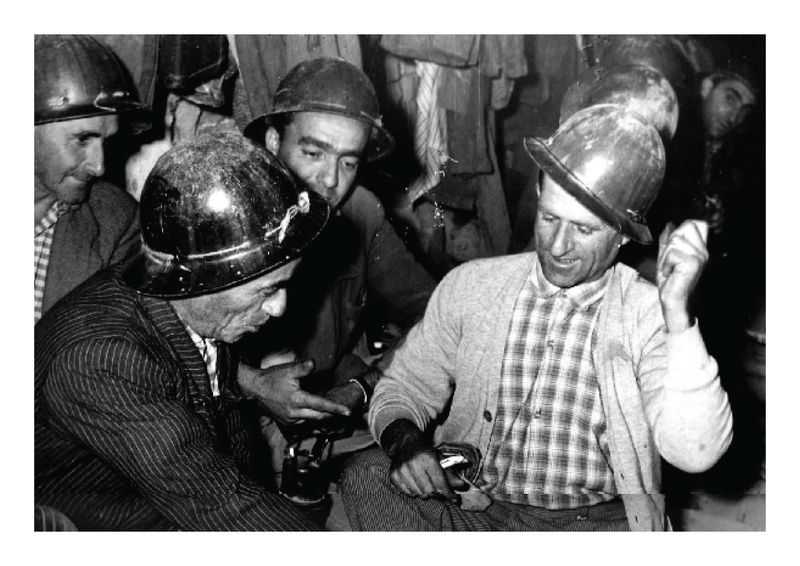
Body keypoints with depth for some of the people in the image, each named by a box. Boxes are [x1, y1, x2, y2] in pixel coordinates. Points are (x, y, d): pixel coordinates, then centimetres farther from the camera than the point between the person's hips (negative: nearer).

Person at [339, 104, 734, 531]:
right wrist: (404, 439, -15)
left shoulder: (649, 315, -7)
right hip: (474, 508, 2)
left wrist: (677, 312, -27)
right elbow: (404, 388, 8)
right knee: (367, 474, -22)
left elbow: (695, 453, -18)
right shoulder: (470, 285, 0)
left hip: (597, 523, -1)